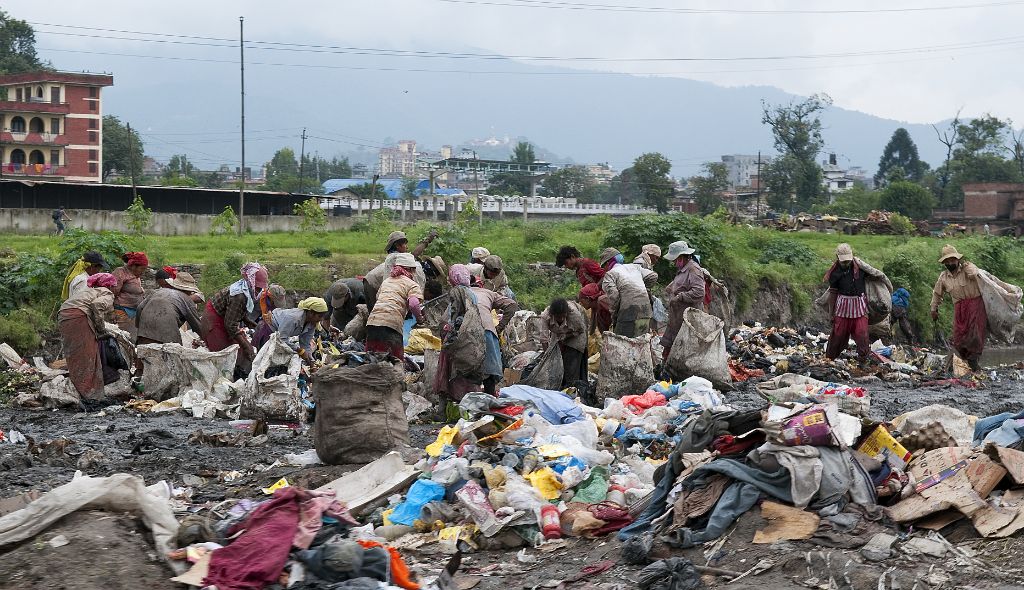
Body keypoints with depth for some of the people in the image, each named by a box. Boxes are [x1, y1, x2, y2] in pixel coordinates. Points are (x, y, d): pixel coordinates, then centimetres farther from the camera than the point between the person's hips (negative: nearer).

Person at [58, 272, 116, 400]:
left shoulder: (89, 290, 33)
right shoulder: (107, 294, 8)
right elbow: (97, 304, -13)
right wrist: (102, 329, -6)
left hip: (62, 317, 8)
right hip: (77, 316, -8)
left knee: (74, 358, 12)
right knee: (87, 358, -6)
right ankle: (87, 393, -11)